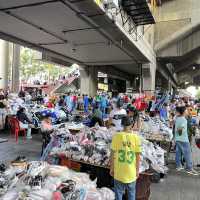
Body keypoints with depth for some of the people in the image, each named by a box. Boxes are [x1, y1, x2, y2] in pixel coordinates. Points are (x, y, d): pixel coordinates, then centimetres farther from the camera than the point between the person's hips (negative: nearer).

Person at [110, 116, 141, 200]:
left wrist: (111, 168, 5)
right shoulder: (136, 137, -10)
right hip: (131, 172, 1)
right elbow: (138, 156, -4)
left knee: (118, 193, 15)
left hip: (119, 172, 0)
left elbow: (112, 154, -6)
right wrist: (137, 170, 7)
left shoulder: (116, 136, -11)